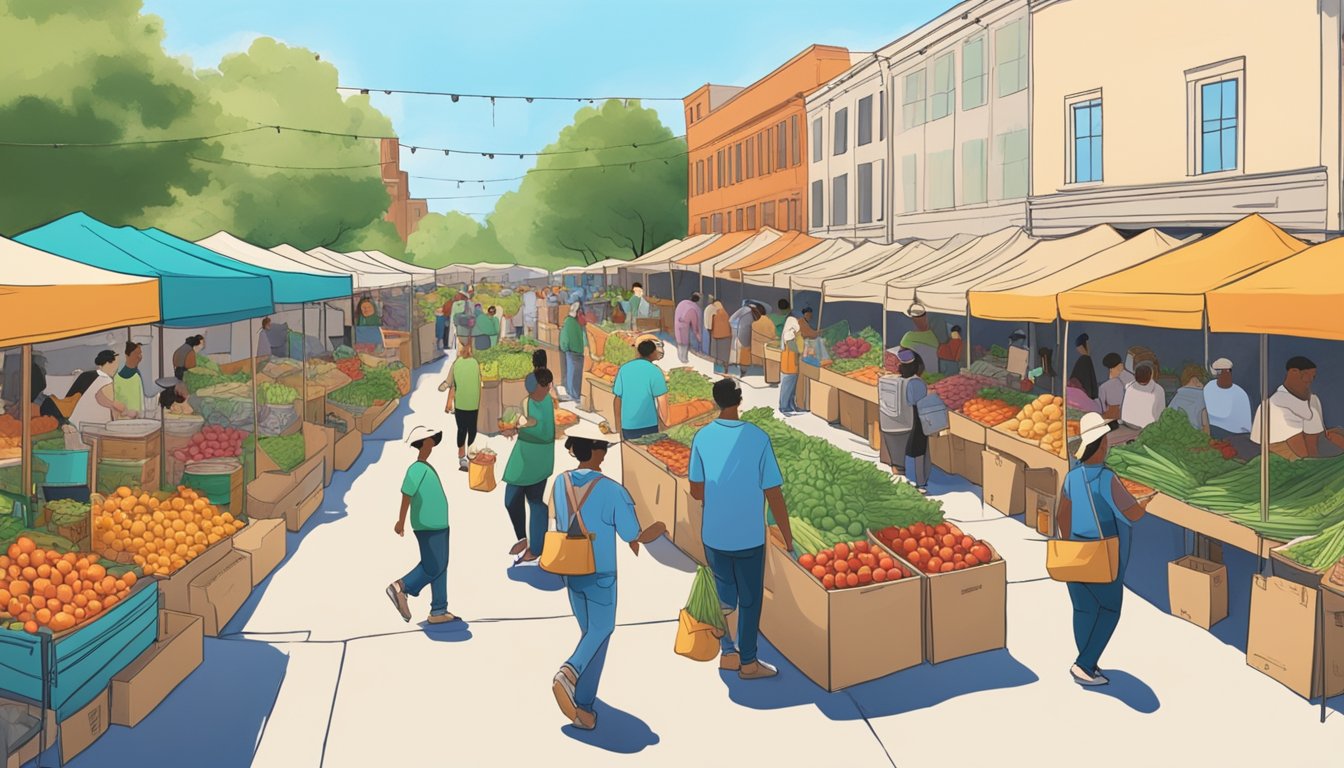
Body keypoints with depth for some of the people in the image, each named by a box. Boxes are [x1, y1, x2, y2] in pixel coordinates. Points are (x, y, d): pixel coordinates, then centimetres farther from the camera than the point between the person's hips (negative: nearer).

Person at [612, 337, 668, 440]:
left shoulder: (624, 369, 5)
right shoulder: (654, 371, -7)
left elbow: (618, 399, 7)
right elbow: (662, 401, -8)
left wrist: (619, 427, 16)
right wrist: (666, 424, 5)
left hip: (627, 426, 4)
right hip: (648, 425, -4)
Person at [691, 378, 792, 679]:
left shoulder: (702, 437, -7)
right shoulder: (758, 438, -14)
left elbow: (696, 491, 0)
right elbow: (773, 494, -11)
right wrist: (787, 536, -1)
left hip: (713, 534, 3)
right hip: (749, 536, -3)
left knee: (724, 595, 20)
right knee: (750, 600, 12)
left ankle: (727, 653, 29)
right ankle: (748, 662, 22)